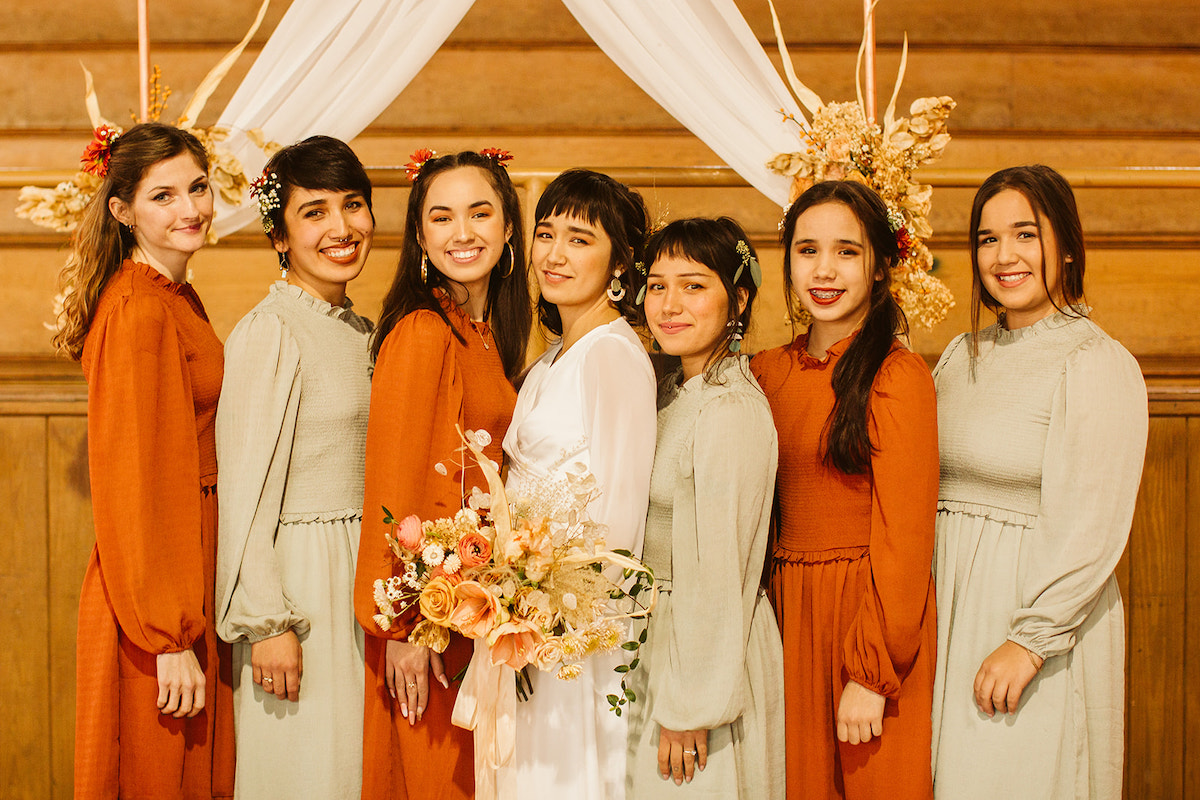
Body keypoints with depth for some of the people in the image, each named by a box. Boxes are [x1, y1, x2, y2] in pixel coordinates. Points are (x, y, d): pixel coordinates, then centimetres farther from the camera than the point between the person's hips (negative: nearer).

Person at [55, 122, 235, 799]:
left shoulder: (179, 301, 11)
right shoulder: (139, 314, -18)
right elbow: (134, 483, -21)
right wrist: (170, 637, -21)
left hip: (193, 584, 9)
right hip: (156, 599, -9)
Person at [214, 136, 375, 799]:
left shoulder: (358, 332, 10)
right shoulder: (269, 333, -14)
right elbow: (245, 490, -16)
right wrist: (267, 623, -18)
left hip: (359, 575, 8)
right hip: (294, 577, -8)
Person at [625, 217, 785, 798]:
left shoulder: (730, 412, -21)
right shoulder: (676, 392, 8)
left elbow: (717, 577, -21)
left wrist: (690, 706, -18)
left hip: (707, 656, -9)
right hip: (658, 637, 9)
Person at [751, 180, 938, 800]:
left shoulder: (899, 374, -12)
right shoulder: (767, 372, 8)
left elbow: (903, 538, -14)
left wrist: (872, 674, -16)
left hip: (874, 615, -5)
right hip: (788, 613, 5)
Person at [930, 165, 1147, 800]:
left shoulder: (1099, 365, -13)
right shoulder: (963, 355, 10)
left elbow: (1089, 531, -18)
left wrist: (1029, 640, -19)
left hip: (1039, 603, -6)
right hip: (950, 603, 7)